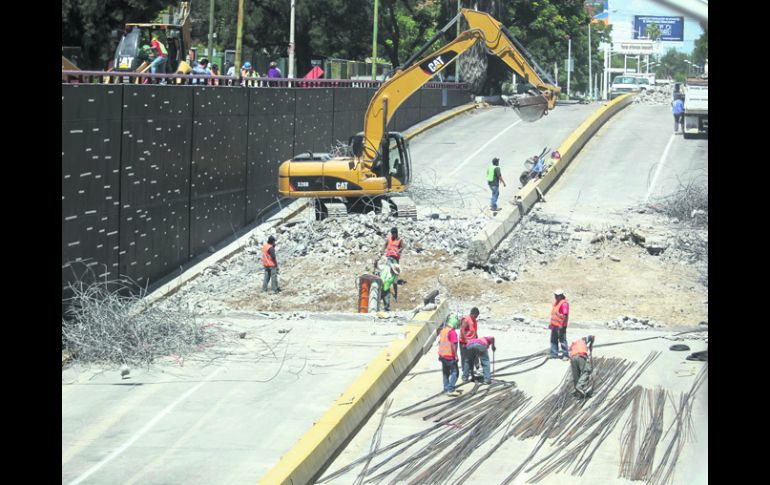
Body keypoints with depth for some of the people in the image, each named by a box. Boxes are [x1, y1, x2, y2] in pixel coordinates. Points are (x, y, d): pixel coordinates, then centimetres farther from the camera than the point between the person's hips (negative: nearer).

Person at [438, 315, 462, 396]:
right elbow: (453, 345, -21)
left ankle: (446, 389, 17)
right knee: (455, 372, -2)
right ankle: (450, 389, -9)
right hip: (450, 356, -9)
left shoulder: (443, 330, 11)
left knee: (446, 373, 15)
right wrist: (455, 355, -15)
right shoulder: (452, 332, -17)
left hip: (442, 355, 9)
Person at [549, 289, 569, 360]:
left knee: (562, 340, -3)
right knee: (554, 340, 14)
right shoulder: (556, 302, 13)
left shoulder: (564, 303, -17)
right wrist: (551, 323, 23)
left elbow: (565, 315, -23)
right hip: (554, 325, 10)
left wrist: (562, 325, -25)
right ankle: (554, 354, 22)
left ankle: (565, 355, 3)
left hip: (560, 326, -10)